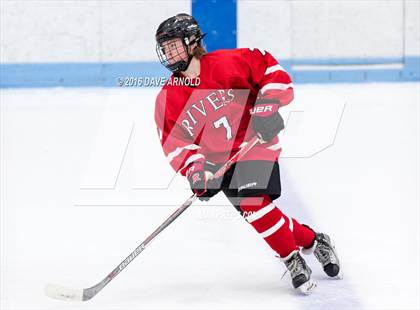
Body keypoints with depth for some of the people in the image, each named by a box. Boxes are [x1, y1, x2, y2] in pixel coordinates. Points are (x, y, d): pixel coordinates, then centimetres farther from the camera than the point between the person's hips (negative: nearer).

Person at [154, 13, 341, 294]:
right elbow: (174, 142, -3)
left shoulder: (225, 64, -14)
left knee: (253, 203, -23)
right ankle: (312, 241, 12)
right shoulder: (167, 99, -1)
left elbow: (268, 67, -11)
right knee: (252, 209, -8)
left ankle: (294, 259, -6)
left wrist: (268, 106, -20)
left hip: (255, 145, -4)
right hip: (216, 159, 5)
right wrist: (193, 168, -19)